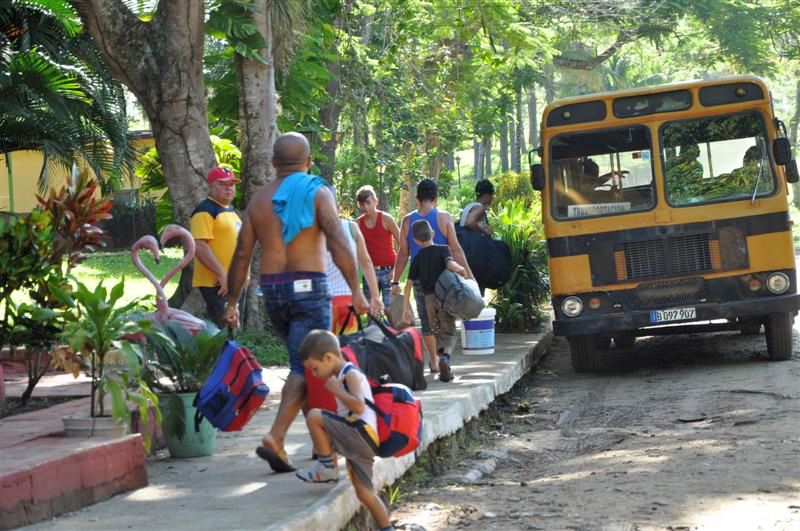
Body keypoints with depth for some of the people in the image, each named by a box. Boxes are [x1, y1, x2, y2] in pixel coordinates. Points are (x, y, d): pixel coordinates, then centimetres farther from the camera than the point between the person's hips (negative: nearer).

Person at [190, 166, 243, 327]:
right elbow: (199, 247, -22)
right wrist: (221, 273, -23)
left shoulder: (230, 210, 17)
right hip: (216, 283, -9)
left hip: (233, 282, 10)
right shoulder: (205, 210, -13)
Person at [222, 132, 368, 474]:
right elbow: (338, 244, -14)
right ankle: (275, 438, -21)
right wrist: (356, 291, -12)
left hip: (272, 291, 5)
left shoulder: (259, 199, 10)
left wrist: (232, 303, 14)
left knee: (304, 361, 19)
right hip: (308, 288, -5)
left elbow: (241, 256, 8)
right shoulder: (317, 193, -3)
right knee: (305, 367, -7)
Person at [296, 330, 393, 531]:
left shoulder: (351, 374, -7)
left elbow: (359, 407, -23)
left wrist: (336, 389, -14)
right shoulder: (343, 376, 23)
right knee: (364, 493, 11)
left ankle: (328, 467, -10)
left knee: (314, 416, -17)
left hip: (362, 433, -10)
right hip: (357, 441, 10)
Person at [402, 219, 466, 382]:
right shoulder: (443, 250, 0)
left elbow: (408, 284, 6)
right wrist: (462, 270, -1)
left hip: (429, 298, 2)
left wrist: (406, 308, 10)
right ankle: (446, 356, -29)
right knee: (449, 333, 0)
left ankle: (445, 368, 9)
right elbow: (451, 264, -21)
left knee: (438, 333, 16)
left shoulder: (417, 259, 8)